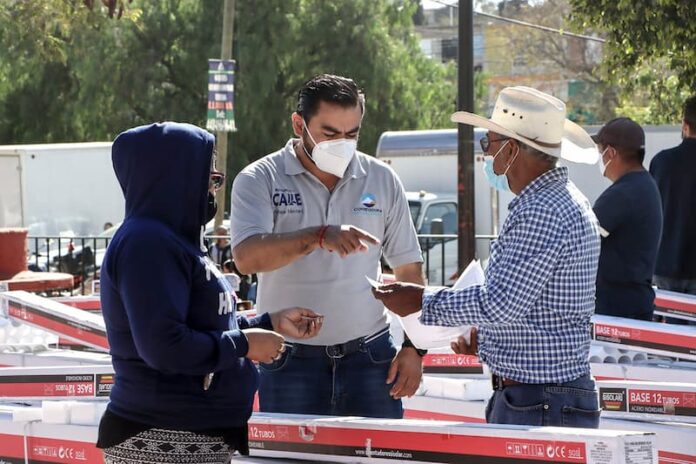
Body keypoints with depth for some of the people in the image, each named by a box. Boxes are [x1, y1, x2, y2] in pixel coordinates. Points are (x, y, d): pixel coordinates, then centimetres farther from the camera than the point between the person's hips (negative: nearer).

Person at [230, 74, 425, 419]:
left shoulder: (381, 180, 7)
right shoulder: (260, 180, -3)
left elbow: (409, 270, 13)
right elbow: (247, 257, -21)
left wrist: (414, 348, 4)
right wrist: (319, 236, -34)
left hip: (369, 355, 2)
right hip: (291, 361, -2)